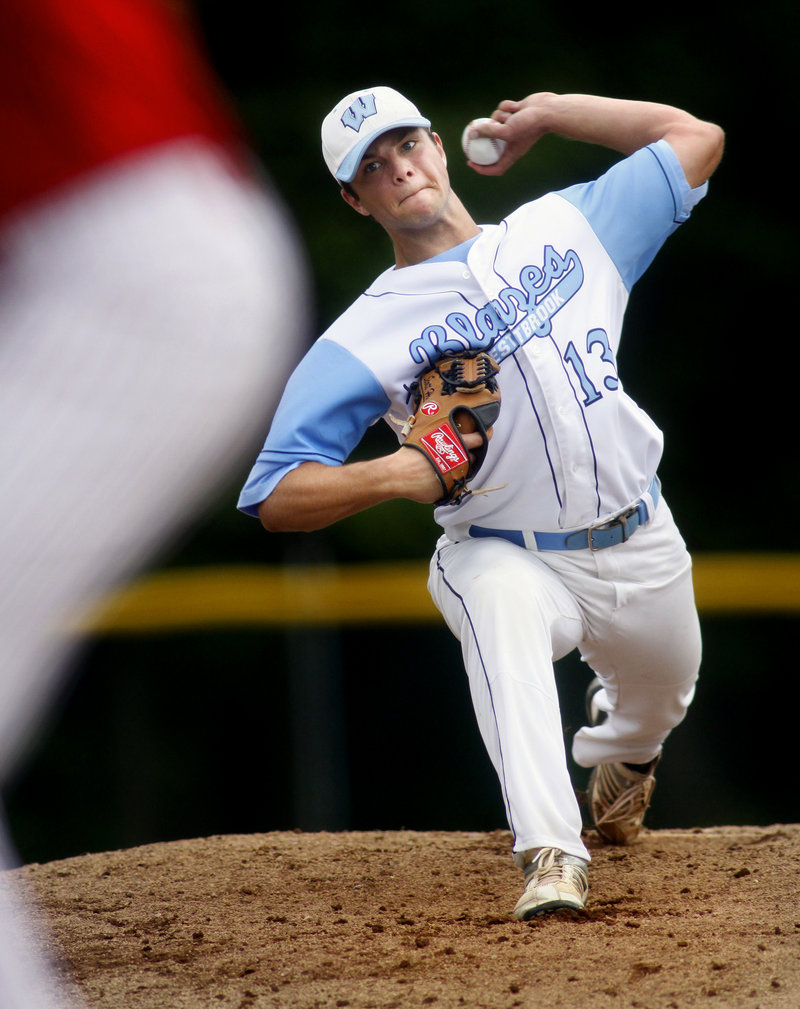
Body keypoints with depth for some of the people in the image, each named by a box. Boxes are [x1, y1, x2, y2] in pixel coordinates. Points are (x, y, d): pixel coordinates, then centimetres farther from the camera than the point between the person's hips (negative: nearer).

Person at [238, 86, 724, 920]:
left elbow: (695, 140, 11)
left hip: (639, 550, 4)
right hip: (502, 557, -4)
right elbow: (275, 498, -11)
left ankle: (618, 750, 61)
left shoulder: (562, 227, 6)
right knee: (502, 613, -38)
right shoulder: (362, 339, -6)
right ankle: (553, 858, -47)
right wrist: (396, 474, -28)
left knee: (661, 696, 20)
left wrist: (550, 113, 8)